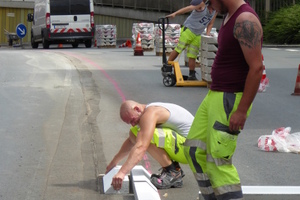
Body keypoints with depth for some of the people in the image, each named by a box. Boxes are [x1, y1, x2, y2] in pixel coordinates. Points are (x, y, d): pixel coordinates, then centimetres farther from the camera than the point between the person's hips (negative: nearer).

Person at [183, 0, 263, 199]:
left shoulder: (245, 20, -20)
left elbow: (257, 67, -24)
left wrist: (242, 110, -25)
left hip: (231, 101, -10)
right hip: (215, 96, 10)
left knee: (219, 162, -8)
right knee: (195, 150, 14)